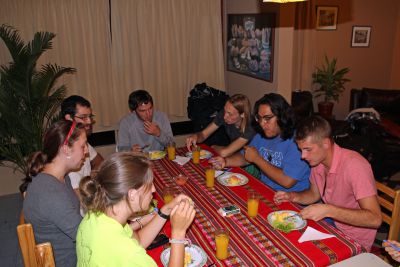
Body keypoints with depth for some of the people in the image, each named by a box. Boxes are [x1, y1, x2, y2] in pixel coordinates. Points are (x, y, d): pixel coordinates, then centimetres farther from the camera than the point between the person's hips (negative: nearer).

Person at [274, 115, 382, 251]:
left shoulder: (354, 165, -28)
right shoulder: (317, 160, -4)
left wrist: (328, 210, -37)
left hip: (355, 242, -7)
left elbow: (375, 219, -30)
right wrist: (292, 196, -7)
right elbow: (314, 194, 12)